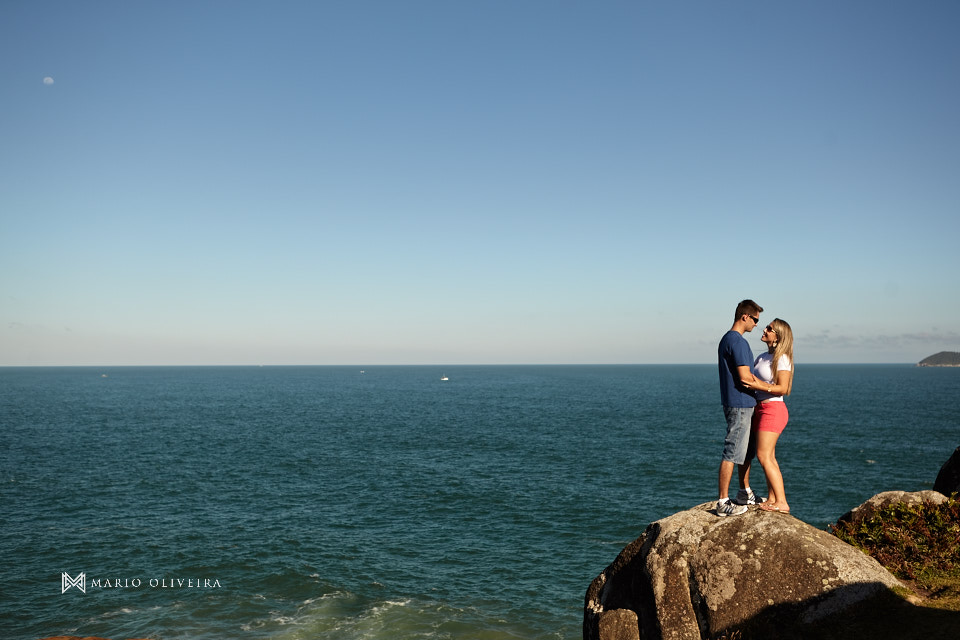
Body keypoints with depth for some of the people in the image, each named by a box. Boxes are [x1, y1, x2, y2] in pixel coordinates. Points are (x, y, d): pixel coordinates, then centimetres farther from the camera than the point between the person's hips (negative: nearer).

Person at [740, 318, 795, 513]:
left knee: (764, 456, -11)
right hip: (760, 409, 9)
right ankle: (772, 499, 17)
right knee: (768, 457, 11)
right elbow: (748, 377, 22)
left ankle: (782, 502, -7)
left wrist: (759, 386, -30)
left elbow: (783, 388, -19)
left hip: (772, 409, -9)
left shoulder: (782, 358, -12)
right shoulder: (762, 357, 13)